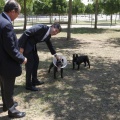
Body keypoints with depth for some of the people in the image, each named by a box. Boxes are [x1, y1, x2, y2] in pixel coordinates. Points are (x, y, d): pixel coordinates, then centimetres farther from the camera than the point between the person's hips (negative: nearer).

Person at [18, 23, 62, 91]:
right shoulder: (42, 27, -24)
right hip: (25, 44, -9)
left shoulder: (48, 35, 5)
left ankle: (34, 80, 24)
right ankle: (28, 85, 0)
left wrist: (55, 54, 34)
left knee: (36, 60, 11)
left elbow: (49, 45, 25)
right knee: (30, 62, -9)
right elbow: (26, 33, -26)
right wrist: (21, 47, -24)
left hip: (32, 45, 9)